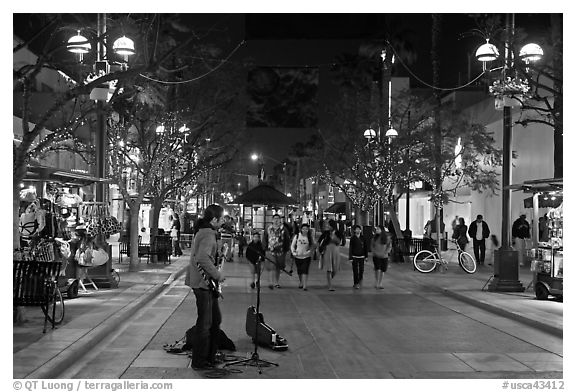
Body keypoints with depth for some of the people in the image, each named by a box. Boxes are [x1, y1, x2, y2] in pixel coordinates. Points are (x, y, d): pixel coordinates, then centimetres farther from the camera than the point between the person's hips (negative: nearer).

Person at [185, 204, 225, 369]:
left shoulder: (202, 231, 14)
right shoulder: (208, 235, -19)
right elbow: (202, 259, -32)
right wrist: (217, 275, -21)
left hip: (205, 282, 10)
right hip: (203, 283, -10)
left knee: (215, 319, 17)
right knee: (205, 323, -3)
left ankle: (210, 356, 25)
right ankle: (199, 361, 5)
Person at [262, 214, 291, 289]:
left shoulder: (283, 229, 2)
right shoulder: (268, 229, 4)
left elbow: (287, 240, 5)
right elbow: (265, 239, 10)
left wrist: (286, 249, 0)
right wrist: (265, 248, 1)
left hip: (280, 251, 1)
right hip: (270, 251, -1)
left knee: (278, 268, 12)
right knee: (271, 267, -11)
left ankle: (277, 282, 24)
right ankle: (271, 283, -14)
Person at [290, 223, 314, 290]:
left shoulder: (309, 237, -1)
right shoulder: (297, 236, 0)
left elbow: (312, 246, 5)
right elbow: (292, 245, 6)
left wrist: (309, 251, -12)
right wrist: (293, 252, -7)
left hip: (306, 256, -2)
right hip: (298, 256, 2)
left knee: (305, 270, -13)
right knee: (299, 271, 12)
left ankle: (305, 285, -16)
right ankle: (301, 282, 32)